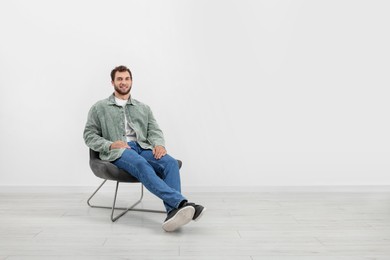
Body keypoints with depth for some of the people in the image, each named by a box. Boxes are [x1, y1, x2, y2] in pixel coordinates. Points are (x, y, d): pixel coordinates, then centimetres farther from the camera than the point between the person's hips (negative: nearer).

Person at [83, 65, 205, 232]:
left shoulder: (143, 108, 25)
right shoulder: (99, 108, 17)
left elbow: (154, 131, 13)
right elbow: (89, 135, 11)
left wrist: (159, 144, -12)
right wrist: (110, 144, -9)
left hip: (143, 148, 4)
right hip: (117, 152, -3)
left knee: (170, 162, -29)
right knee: (141, 164, -39)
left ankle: (173, 212, -46)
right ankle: (181, 202, -52)